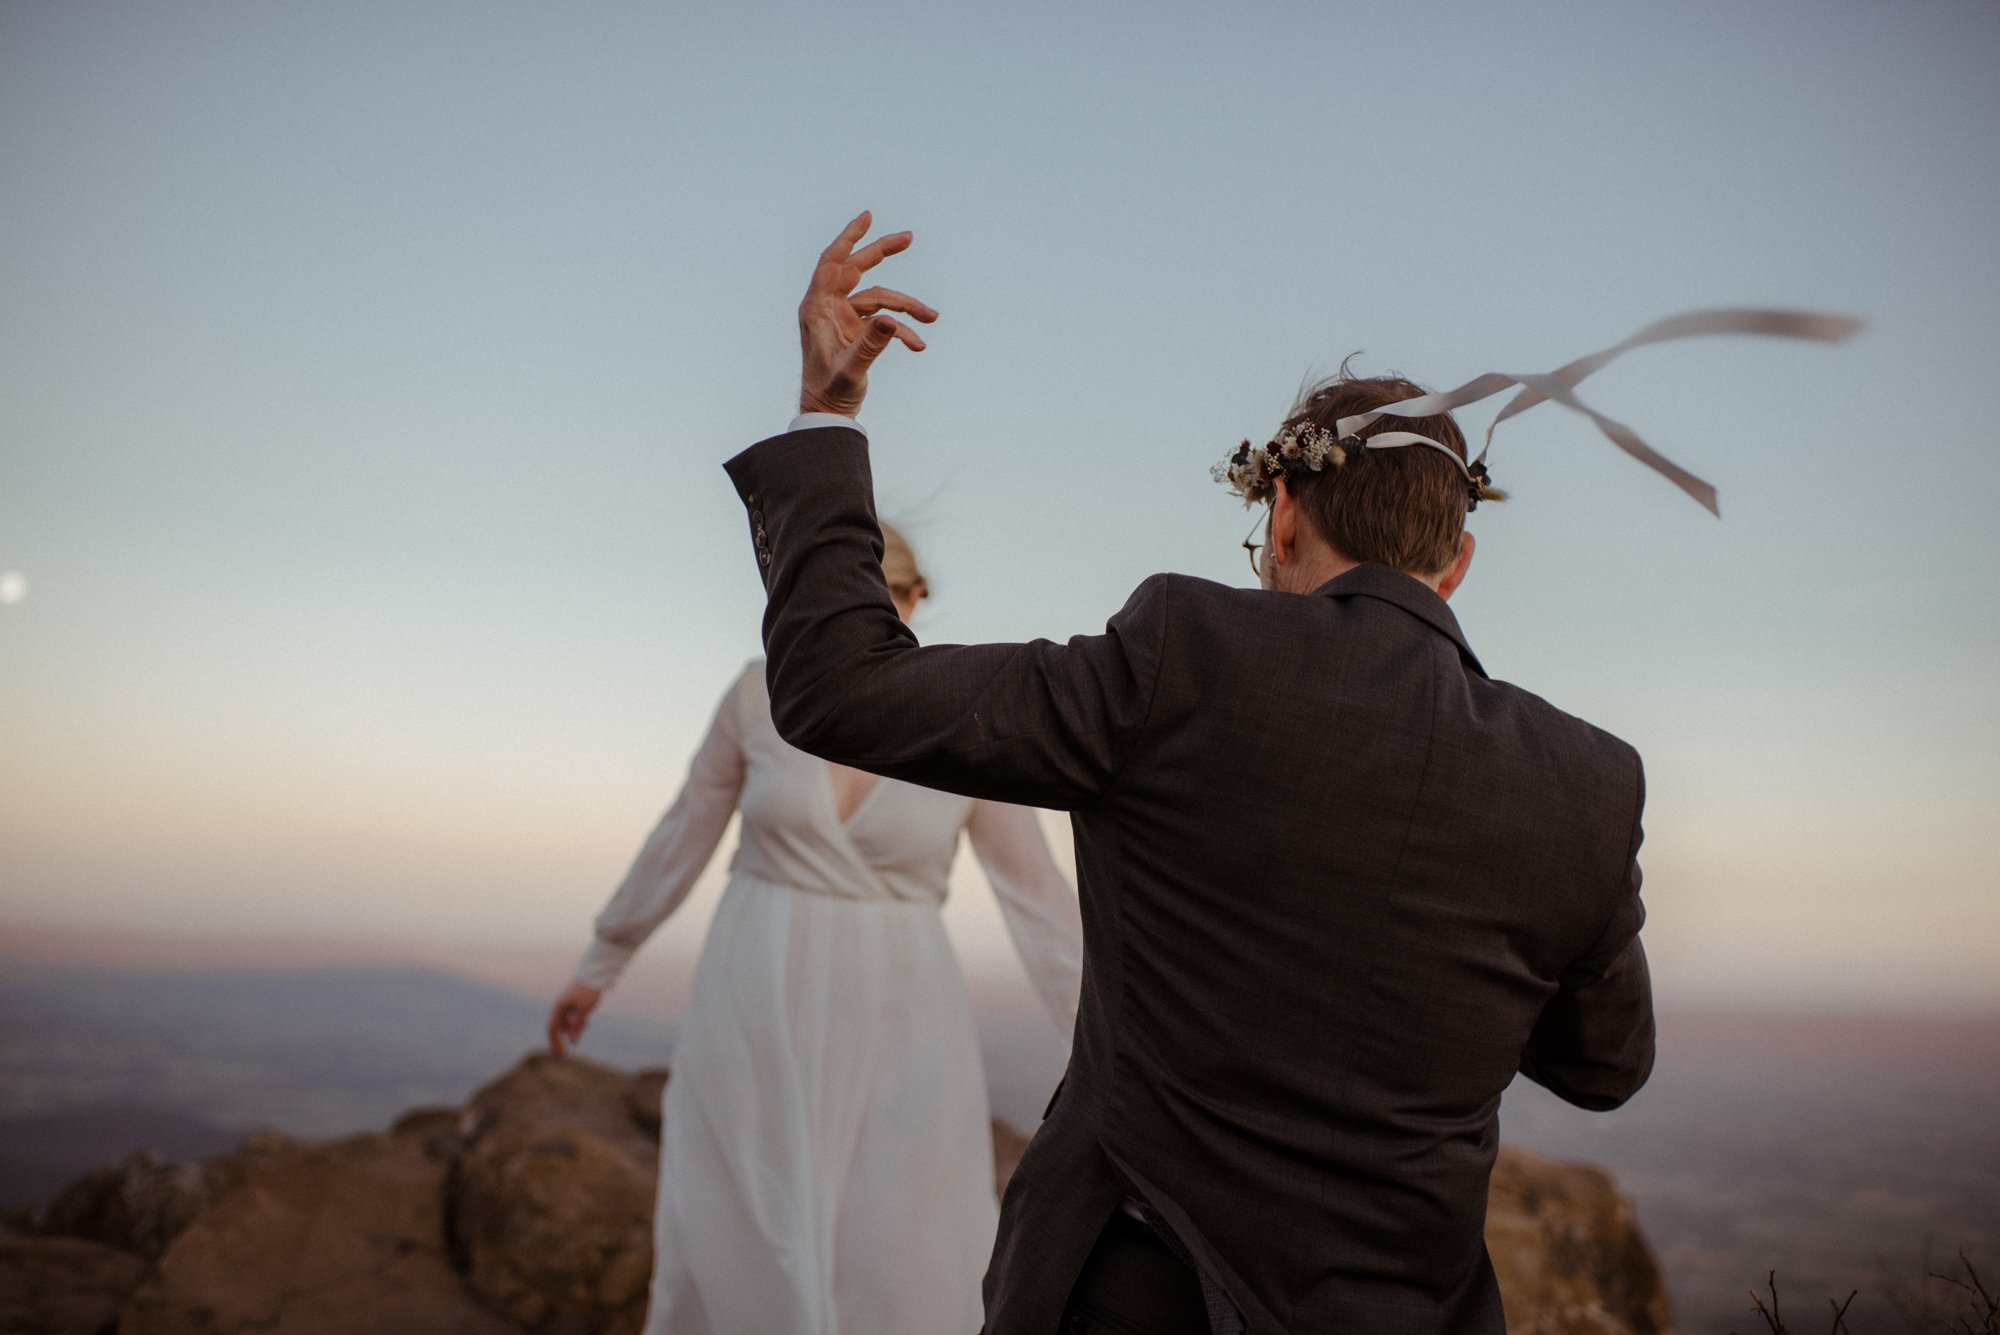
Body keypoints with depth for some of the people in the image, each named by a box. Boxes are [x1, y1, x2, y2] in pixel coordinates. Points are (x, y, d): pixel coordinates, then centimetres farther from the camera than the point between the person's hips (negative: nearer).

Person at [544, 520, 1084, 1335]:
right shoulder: (764, 693, -2)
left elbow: (1040, 902, -2)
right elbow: (683, 837, 9)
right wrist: (599, 965, 16)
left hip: (895, 1030, -1)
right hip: (756, 1016, 1)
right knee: (733, 1266, 6)